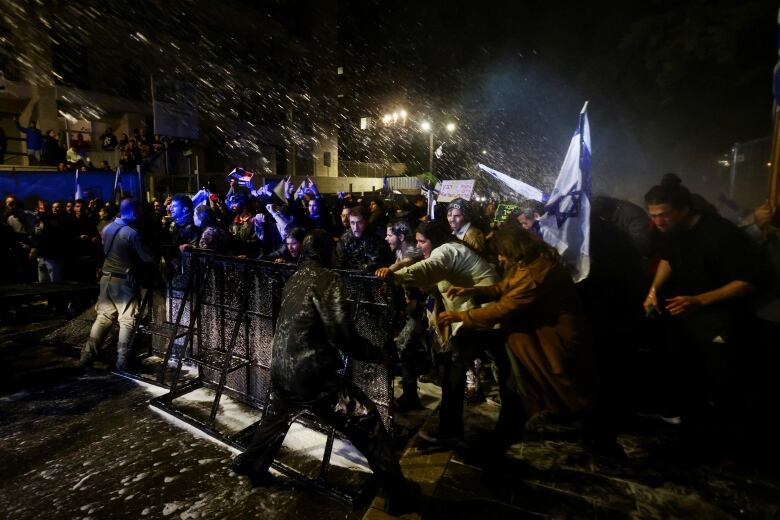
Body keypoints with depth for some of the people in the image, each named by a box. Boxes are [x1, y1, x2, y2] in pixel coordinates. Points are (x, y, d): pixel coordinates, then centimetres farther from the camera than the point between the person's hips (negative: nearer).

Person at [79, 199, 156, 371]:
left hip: (106, 277, 7)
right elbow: (148, 258, -17)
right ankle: (121, 362, 5)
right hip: (123, 281, -7)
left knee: (103, 317, 16)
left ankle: (87, 356, 19)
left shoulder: (107, 228, 5)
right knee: (127, 321, 2)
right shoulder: (131, 233, -17)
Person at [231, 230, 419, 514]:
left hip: (281, 367, 8)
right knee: (366, 418, 0)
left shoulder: (295, 278, 12)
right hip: (311, 372, -8)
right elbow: (340, 331, -21)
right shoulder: (326, 278, -12)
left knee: (276, 417, 34)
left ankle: (250, 463, 54)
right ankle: (398, 491, 7)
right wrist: (373, 352, -7)